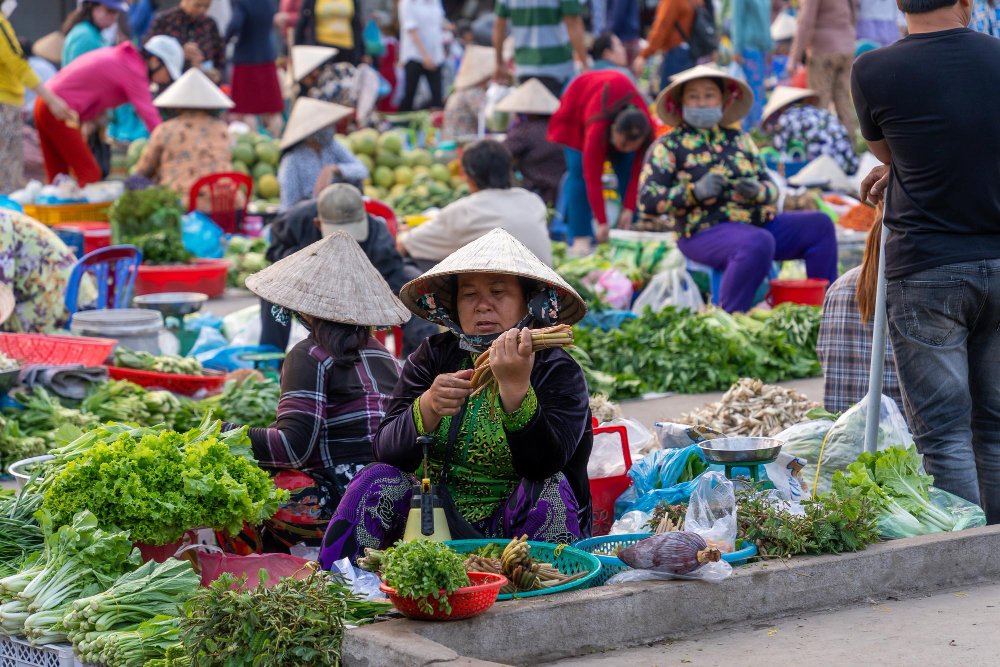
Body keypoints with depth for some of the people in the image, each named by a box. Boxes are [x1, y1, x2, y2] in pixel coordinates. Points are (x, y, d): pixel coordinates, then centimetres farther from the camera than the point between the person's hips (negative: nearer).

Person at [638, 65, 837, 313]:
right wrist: (695, 192, -19)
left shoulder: (738, 139, 19)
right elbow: (647, 201, -6)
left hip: (756, 223, 7)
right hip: (704, 232, -7)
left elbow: (771, 188, 19)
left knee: (820, 225, -4)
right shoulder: (669, 146, 3)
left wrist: (758, 190, -7)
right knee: (759, 242, -36)